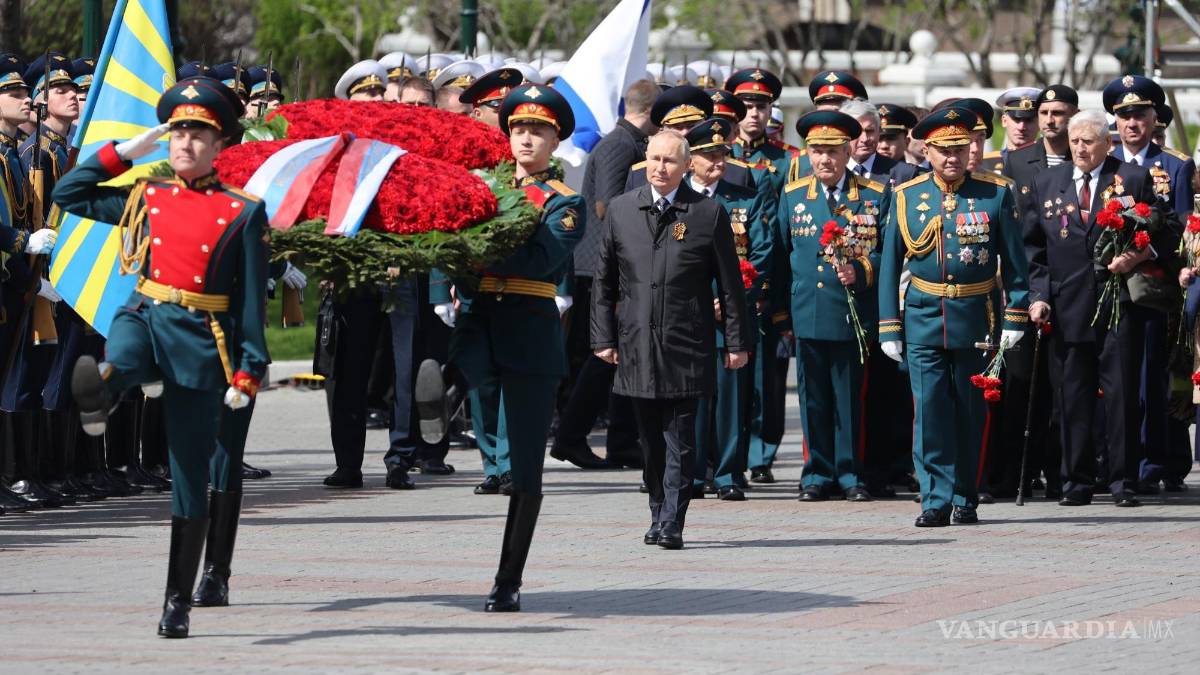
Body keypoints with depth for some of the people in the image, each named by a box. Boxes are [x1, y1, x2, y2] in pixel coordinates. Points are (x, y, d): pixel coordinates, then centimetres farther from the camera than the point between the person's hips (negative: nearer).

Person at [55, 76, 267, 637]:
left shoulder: (243, 213, 1)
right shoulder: (143, 197, 11)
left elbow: (252, 300, -1)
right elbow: (68, 195, 18)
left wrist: (247, 373, -8)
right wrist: (124, 151, 12)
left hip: (199, 339, -3)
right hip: (142, 317, 3)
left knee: (191, 475, 1)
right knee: (117, 364, -39)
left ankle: (179, 601, 5)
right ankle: (98, 393, -69)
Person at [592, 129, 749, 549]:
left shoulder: (709, 214, 0)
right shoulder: (621, 211, 7)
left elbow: (731, 284, 2)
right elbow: (604, 281, 10)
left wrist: (737, 342, 0)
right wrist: (603, 337, 4)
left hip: (687, 348, -3)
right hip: (637, 347, 3)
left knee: (679, 441, -5)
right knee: (651, 442, 10)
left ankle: (671, 525, -6)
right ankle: (659, 518, 20)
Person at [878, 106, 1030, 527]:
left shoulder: (995, 194, 2)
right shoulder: (906, 198, 4)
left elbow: (1014, 260, 4)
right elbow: (890, 266, 7)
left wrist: (1015, 317, -2)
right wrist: (889, 328, 3)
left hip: (975, 319, 0)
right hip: (923, 320, 0)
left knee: (972, 413, 6)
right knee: (930, 410, -7)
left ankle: (966, 498, 16)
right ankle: (936, 499, -5)